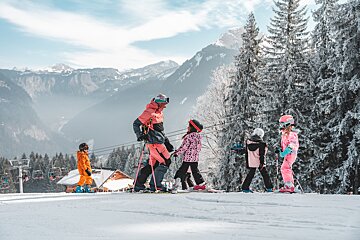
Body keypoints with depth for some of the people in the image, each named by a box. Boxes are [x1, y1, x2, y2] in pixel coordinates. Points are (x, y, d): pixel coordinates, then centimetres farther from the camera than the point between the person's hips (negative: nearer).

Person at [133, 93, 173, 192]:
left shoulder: (159, 113, 18)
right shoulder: (149, 112, -11)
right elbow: (136, 124, -10)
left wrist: (167, 142, 24)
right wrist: (140, 135, -23)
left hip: (159, 141, 10)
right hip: (153, 142, -10)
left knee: (153, 164, 12)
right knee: (166, 161, -12)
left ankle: (138, 184, 18)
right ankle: (155, 185, -8)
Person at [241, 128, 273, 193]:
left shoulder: (248, 142, 3)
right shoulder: (261, 143, -13)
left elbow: (246, 153, 9)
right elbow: (262, 154, -15)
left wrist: (247, 163, 15)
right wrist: (262, 163, -14)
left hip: (251, 162, 4)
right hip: (259, 162, -4)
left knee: (250, 174, 14)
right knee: (265, 174, 8)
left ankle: (245, 187, 11)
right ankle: (268, 187, 9)